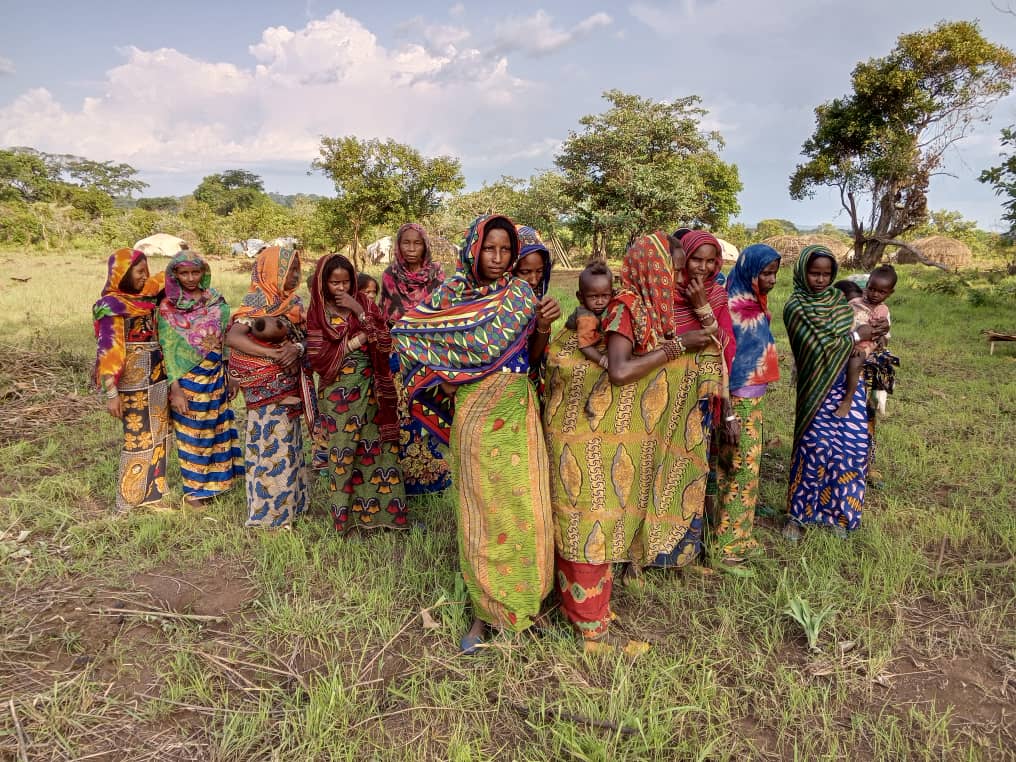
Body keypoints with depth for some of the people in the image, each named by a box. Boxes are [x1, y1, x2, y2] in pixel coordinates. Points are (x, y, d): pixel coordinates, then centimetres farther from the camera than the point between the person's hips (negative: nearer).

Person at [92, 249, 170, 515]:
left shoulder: (144, 295, 7)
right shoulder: (112, 306, -13)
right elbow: (108, 350, -16)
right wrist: (111, 393, -20)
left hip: (157, 375, 8)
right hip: (134, 381, -8)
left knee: (157, 437, 12)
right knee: (138, 439, -1)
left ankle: (151, 492, 24)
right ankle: (127, 503, 11)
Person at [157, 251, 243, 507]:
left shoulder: (217, 302, 1)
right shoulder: (168, 308, -6)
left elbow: (227, 340, 6)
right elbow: (168, 349, -8)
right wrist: (174, 387, -13)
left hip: (215, 376, 3)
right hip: (187, 379, -3)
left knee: (215, 429, 12)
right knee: (191, 433, 8)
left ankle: (213, 480, 29)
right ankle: (194, 487, 23)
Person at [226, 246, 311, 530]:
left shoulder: (292, 302, 8)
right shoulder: (258, 302, -13)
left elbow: (304, 337, 3)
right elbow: (232, 337, -25)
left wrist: (297, 348, -19)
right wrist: (271, 353, -29)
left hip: (289, 386, 8)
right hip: (267, 390, -7)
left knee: (288, 443, 16)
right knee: (271, 446, 0)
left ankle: (288, 502, 30)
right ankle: (269, 512, 13)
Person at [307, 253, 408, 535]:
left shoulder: (363, 302, 4)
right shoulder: (317, 312, 0)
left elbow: (385, 341, -5)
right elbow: (318, 358, -8)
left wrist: (359, 311, -14)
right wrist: (355, 341, -11)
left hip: (369, 388, 2)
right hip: (337, 392, -2)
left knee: (376, 447, 4)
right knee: (343, 451, 4)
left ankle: (377, 510, 16)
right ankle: (346, 514, 18)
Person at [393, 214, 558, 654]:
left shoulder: (520, 294, 3)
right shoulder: (450, 296, -4)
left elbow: (531, 356, 6)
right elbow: (406, 332, 0)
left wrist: (543, 326, -13)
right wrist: (446, 380, -4)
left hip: (518, 414, 3)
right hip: (475, 415, -2)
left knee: (525, 507, 6)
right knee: (482, 509, 6)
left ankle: (522, 597, 28)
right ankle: (485, 609, 22)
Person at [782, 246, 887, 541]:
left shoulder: (838, 298, 9)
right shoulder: (795, 307, -11)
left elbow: (854, 332, 15)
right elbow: (816, 347, -18)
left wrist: (869, 332, -6)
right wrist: (855, 336, -10)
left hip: (848, 384, 6)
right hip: (818, 388, -6)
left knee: (853, 446, 3)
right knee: (816, 447, -4)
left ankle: (836, 510, 21)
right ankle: (798, 514, 11)